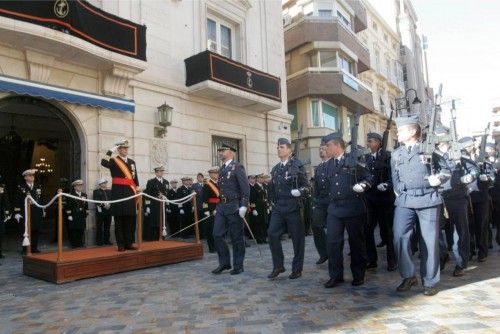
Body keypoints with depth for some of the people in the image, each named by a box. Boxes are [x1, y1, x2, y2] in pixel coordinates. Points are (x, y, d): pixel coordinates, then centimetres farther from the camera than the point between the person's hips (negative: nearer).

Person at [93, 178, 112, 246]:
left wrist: (109, 204, -11)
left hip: (108, 211, 4)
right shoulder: (96, 191, 8)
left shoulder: (109, 191, 21)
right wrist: (103, 204, -19)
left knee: (107, 227, 4)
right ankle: (99, 241, 2)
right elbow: (96, 201, -6)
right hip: (100, 211, -4)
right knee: (99, 227, -4)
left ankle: (106, 240, 11)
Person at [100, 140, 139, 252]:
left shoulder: (132, 162, 15)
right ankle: (121, 244, 8)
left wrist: (137, 192, 13)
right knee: (119, 220, 1)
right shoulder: (113, 161, 1)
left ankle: (129, 243, 16)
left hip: (130, 193, 5)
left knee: (131, 219, 6)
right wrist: (112, 150, -17)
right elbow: (103, 163, -23)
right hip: (118, 193, -5)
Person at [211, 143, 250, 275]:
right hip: (221, 207, 7)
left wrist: (243, 206, -18)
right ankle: (224, 262, 16)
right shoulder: (221, 169, 17)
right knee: (217, 235, 2)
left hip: (234, 207, -6)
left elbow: (245, 188, -11)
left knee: (236, 237, 2)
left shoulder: (237, 167, -5)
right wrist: (217, 206, 14)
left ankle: (238, 266, 14)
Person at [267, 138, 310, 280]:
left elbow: (306, 185, -3)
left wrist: (299, 191, -20)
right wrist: (274, 202, 15)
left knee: (297, 237, 3)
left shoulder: (297, 165, -3)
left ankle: (297, 269, 17)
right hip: (279, 207, 5)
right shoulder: (275, 169, 13)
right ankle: (278, 266, 11)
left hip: (293, 206, -5)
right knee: (272, 234, -3)